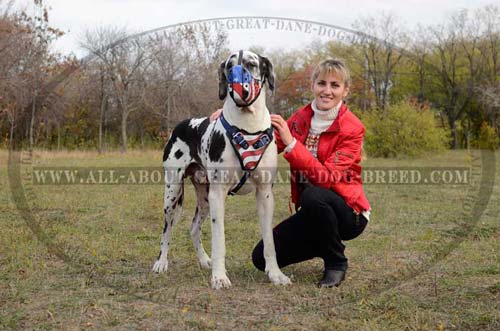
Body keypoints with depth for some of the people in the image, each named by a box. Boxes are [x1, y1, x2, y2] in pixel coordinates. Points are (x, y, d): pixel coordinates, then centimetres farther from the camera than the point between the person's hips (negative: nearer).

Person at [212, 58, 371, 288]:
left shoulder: (352, 128, -16)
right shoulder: (302, 117, 1)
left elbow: (329, 177, -27)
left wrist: (291, 143, -33)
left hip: (348, 213, -5)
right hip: (313, 212, 5)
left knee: (312, 195, -38)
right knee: (262, 258, -7)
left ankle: (336, 262, -11)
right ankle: (325, 243, 18)